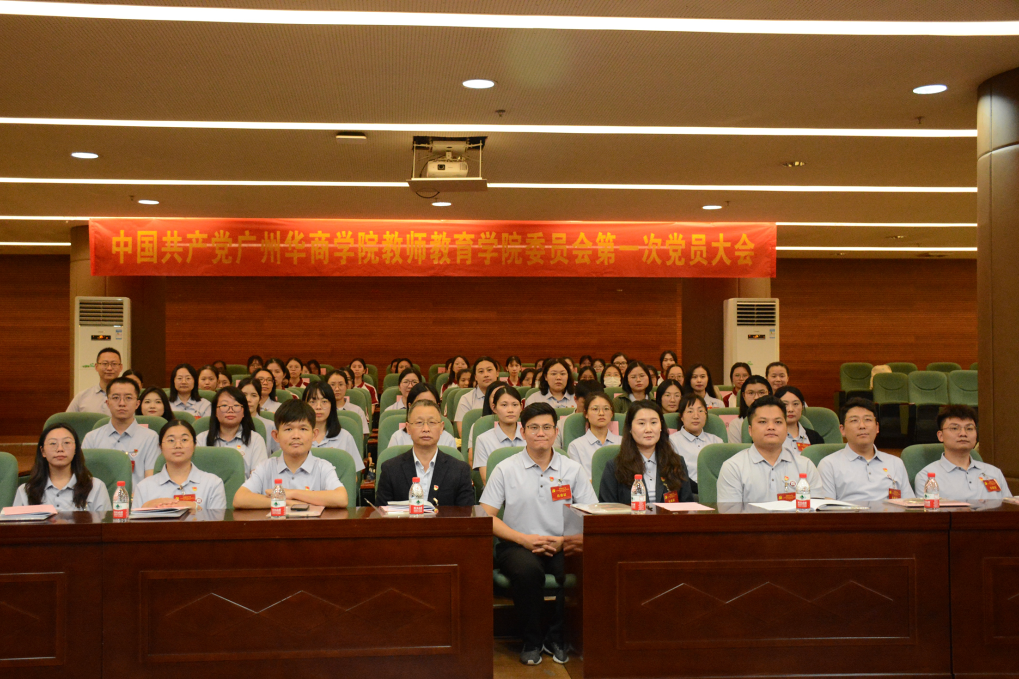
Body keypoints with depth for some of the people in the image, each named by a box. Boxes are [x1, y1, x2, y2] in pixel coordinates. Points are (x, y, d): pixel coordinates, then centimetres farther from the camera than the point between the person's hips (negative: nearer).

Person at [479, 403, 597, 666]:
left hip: (561, 546, 2)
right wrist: (524, 539, -14)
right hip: (517, 545, -2)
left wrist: (565, 540, -12)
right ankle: (531, 641, -9)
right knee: (527, 570, -35)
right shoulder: (506, 469, 3)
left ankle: (557, 639, -5)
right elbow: (486, 517, -1)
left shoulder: (573, 470, 9)